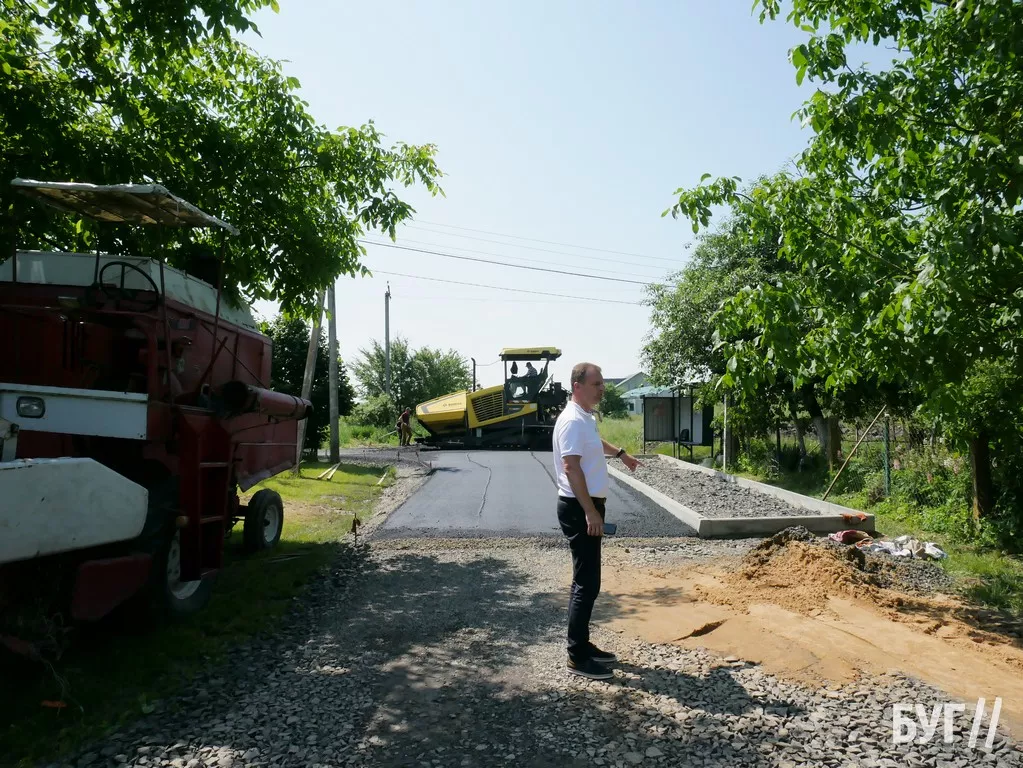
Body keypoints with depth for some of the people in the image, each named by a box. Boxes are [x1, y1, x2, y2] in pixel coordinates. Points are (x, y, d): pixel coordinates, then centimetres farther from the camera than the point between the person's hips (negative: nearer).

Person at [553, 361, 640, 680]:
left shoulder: (586, 418, 13)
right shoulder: (573, 420, -18)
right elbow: (571, 467, -26)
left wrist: (621, 454, 53)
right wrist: (590, 512, -28)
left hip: (589, 506, 10)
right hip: (579, 509, -10)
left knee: (587, 581, 15)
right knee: (586, 583, -7)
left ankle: (583, 645, 25)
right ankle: (577, 657, 2)